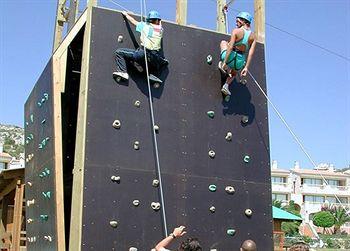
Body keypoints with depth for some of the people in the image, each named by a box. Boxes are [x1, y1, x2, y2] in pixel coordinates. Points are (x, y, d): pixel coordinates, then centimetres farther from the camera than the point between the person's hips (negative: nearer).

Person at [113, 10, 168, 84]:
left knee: (119, 52, 4)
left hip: (143, 53, -4)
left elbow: (133, 20, 23)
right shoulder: (160, 30, 12)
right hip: (156, 57, 4)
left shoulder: (145, 26, 6)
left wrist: (126, 14, 41)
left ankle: (123, 72, -12)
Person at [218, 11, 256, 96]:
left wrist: (225, 62, -17)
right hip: (239, 63, 4)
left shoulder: (236, 31, -11)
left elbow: (230, 47, -18)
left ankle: (223, 64, 18)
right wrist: (246, 68, -4)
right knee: (233, 74, 42)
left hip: (230, 58, -4)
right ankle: (226, 85, 18)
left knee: (223, 42, 29)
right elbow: (251, 53, -5)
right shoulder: (253, 36, 1)